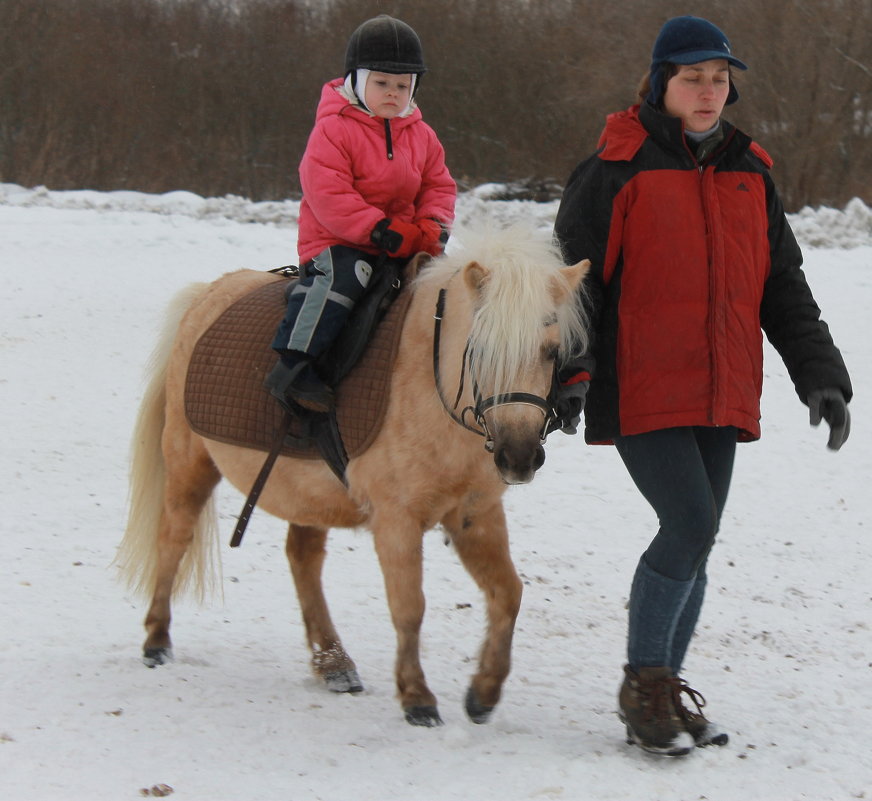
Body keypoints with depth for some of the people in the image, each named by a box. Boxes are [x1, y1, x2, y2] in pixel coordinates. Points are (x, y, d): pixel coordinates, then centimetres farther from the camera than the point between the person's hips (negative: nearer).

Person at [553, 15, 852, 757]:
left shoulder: (751, 173, 13)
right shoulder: (615, 169, -5)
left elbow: (783, 287, 16)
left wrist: (820, 375, 7)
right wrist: (570, 373, -17)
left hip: (723, 395, 6)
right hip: (641, 391, -6)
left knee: (695, 543, 9)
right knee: (689, 524, -16)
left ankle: (667, 687, 23)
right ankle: (644, 684, -1)